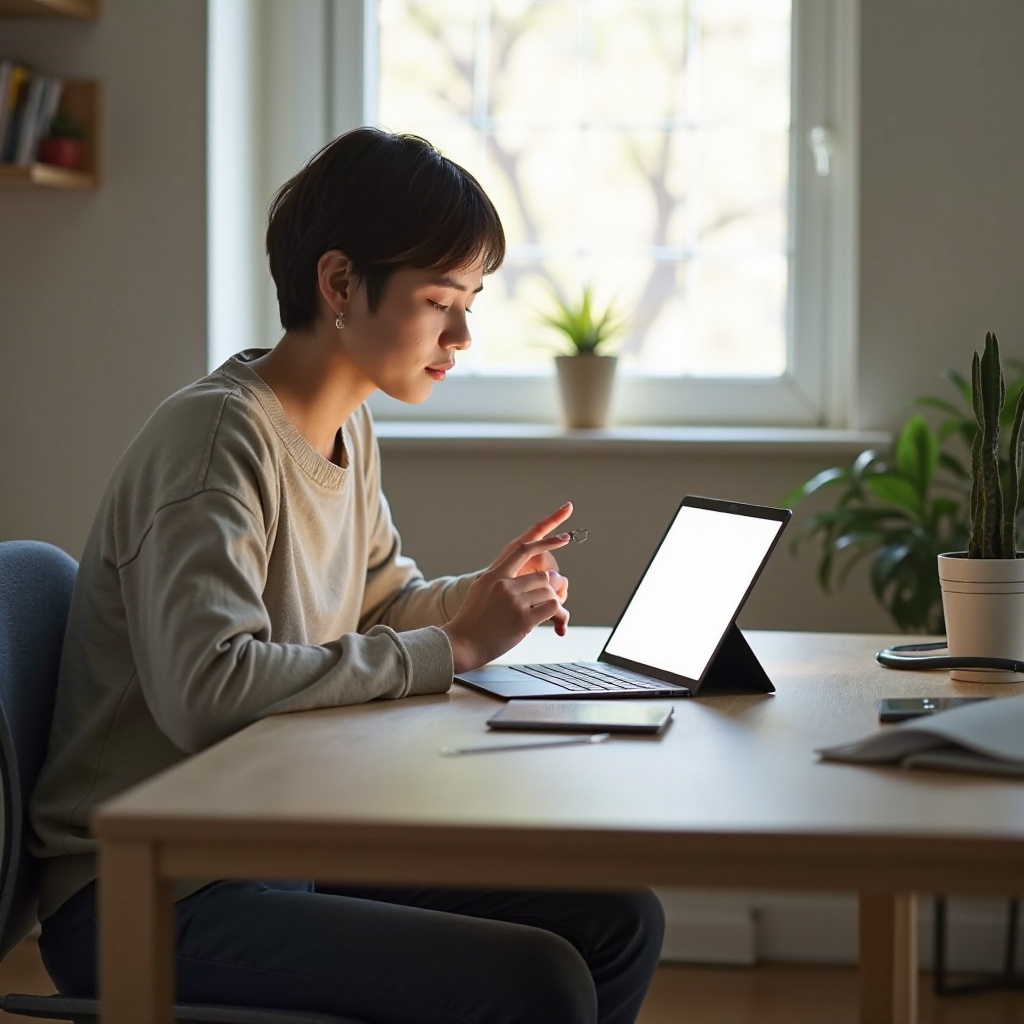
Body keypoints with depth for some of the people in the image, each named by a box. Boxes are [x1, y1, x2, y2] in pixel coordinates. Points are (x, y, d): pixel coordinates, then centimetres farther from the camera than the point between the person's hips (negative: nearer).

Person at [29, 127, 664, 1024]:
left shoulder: (347, 426, 10)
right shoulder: (219, 437, -19)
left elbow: (379, 600, 25)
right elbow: (206, 689, -32)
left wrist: (479, 597, 2)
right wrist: (450, 649, -25)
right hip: (145, 899, -9)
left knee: (619, 921, 4)